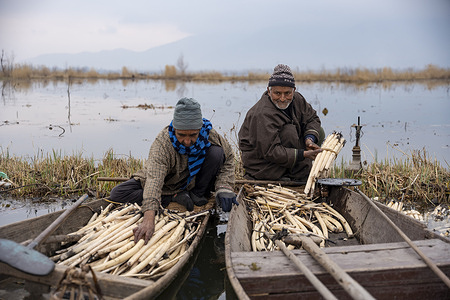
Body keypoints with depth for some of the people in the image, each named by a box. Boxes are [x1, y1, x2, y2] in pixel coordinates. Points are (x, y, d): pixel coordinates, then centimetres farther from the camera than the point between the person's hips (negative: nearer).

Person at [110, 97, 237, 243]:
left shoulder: (210, 135, -24)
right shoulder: (162, 142, -35)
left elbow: (228, 158, -7)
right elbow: (154, 178, -48)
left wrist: (224, 189, -23)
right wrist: (149, 218, -63)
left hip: (193, 181, 1)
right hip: (167, 186, -1)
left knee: (216, 152, -24)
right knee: (117, 194, -20)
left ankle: (198, 194, -7)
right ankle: (175, 197, -17)